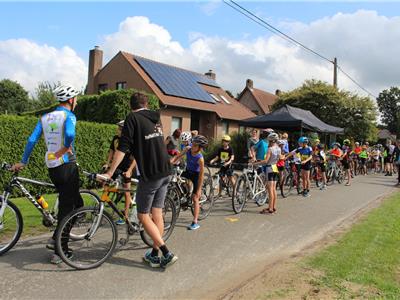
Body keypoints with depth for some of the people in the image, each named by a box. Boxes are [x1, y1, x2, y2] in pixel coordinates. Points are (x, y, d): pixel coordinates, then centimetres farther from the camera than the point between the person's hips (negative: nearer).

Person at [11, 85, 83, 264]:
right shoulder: (69, 116, -8)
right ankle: (59, 252, 7)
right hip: (67, 165, -7)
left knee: (75, 203, 19)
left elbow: (32, 140, 7)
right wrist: (66, 148, -10)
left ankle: (55, 239, 19)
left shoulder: (45, 118, 12)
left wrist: (22, 162, 13)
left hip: (51, 167, 7)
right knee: (67, 207, 1)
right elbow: (70, 135, -29)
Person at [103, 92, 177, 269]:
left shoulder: (132, 118, -5)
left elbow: (123, 148, -13)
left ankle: (167, 253, -1)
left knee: (143, 216, 4)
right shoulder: (156, 119, 15)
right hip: (165, 173, 7)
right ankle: (154, 254, 21)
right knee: (157, 214, 13)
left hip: (150, 175, -7)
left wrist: (110, 172, -7)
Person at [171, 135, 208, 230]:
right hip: (188, 171, 6)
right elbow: (179, 156, -1)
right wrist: (171, 162, -19)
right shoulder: (188, 149, -17)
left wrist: (198, 190, -24)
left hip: (196, 174, -6)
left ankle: (195, 222, 1)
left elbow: (201, 175, -27)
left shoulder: (200, 158, -31)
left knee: (195, 198, -6)